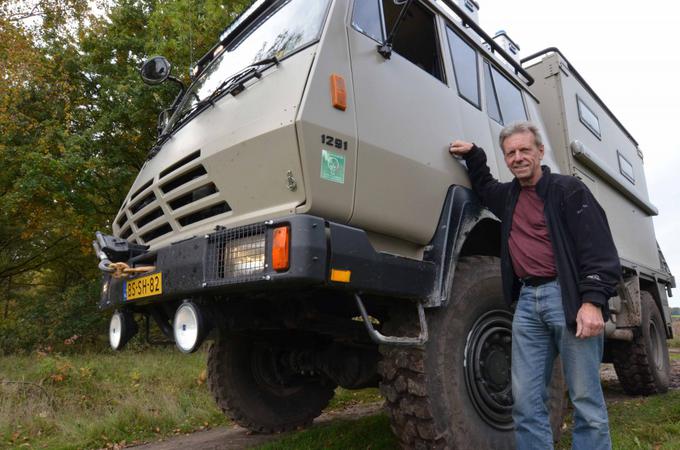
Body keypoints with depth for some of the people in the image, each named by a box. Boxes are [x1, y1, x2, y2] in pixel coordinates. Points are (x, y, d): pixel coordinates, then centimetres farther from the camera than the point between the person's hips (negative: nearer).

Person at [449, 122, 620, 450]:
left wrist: (593, 301, -18)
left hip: (568, 296, -5)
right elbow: (483, 186, 42)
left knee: (586, 399, 2)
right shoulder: (508, 196, 18)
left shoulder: (568, 189, 1)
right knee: (526, 401, 5)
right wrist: (472, 155, 27)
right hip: (527, 300, 6)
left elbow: (599, 247, -7)